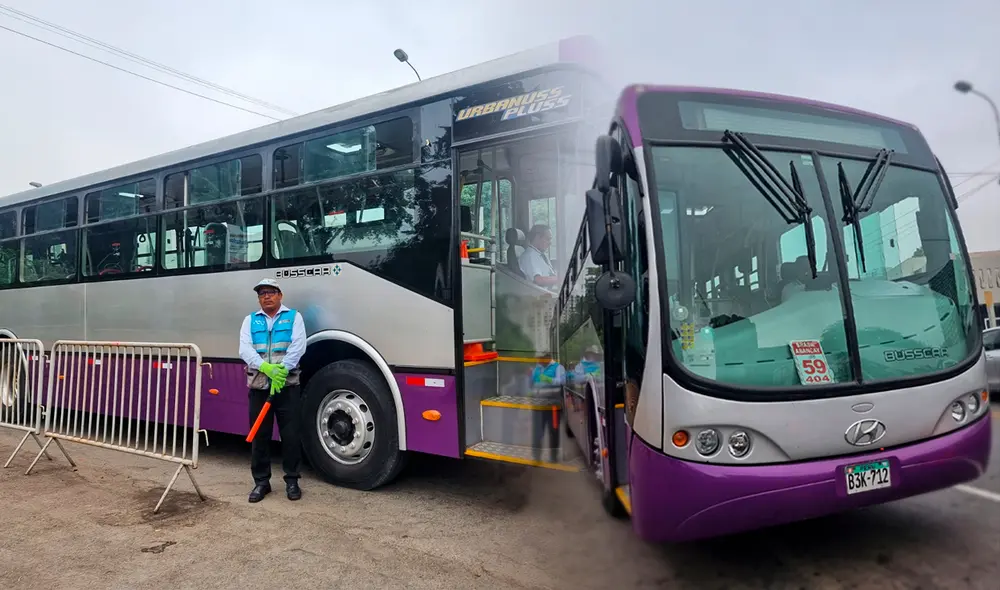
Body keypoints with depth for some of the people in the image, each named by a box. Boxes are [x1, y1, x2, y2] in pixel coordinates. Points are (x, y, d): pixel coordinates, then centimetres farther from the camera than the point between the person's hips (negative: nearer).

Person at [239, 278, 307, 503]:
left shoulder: (293, 317, 5)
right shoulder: (250, 320, 11)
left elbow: (298, 346, -8)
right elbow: (245, 350, -3)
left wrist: (281, 370, -22)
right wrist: (267, 368, -20)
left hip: (287, 385, -2)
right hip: (258, 385, 2)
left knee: (290, 435, 1)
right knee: (259, 436, 7)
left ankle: (292, 480, 14)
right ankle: (261, 481, 20)